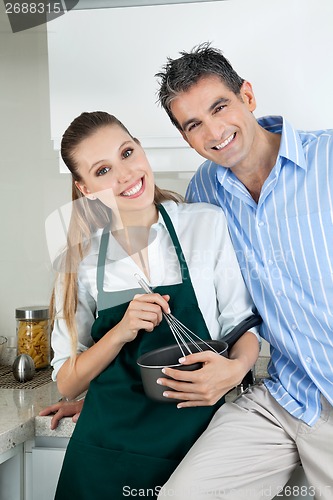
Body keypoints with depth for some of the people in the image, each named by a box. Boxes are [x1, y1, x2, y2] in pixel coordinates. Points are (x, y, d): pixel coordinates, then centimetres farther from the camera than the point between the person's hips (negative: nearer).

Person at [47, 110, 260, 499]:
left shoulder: (209, 223, -6)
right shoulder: (81, 260, -2)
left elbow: (241, 322, 1)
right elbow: (67, 383, -1)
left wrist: (236, 369, -21)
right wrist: (121, 332, -18)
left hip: (198, 435, 0)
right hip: (110, 449, 1)